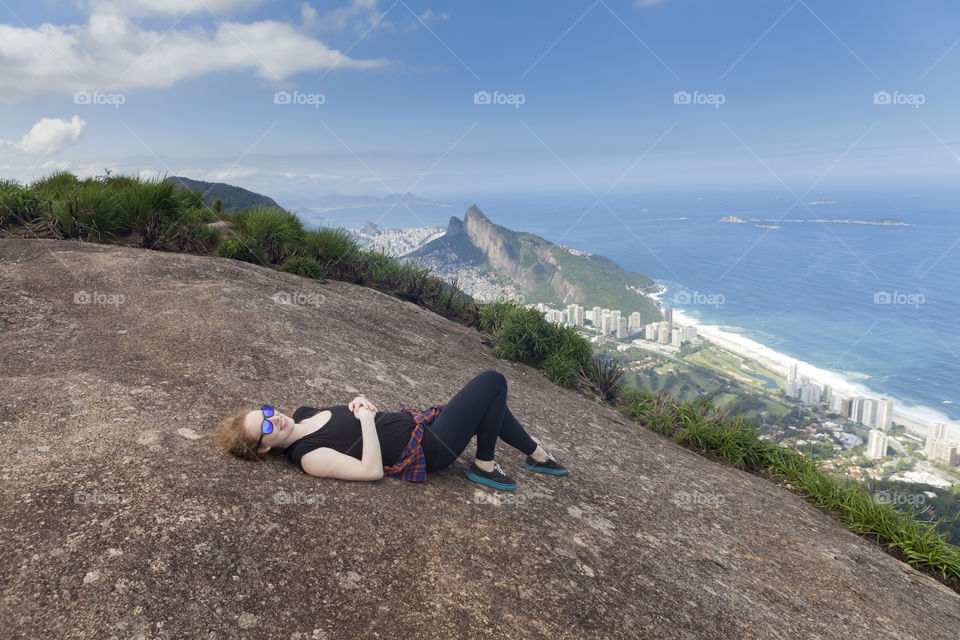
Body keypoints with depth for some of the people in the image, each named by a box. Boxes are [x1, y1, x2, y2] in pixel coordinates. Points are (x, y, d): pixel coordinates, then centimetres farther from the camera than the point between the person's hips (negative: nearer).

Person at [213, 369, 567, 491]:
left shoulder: (301, 414, 5)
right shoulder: (307, 457, -21)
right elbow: (371, 470, -28)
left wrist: (361, 404, -6)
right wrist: (366, 418, -22)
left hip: (413, 420, 9)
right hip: (426, 450, -9)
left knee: (490, 405, 19)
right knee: (493, 381, -12)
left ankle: (535, 454, 38)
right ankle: (484, 465, 4)